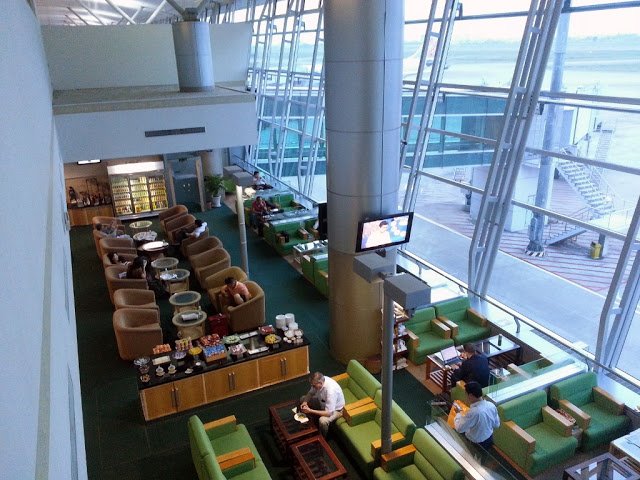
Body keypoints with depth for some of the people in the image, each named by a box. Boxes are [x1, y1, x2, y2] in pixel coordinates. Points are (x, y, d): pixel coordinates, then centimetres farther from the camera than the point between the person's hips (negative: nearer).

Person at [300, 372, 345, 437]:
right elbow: (310, 393, 0)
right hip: (324, 401, 8)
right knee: (302, 399, 5)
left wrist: (310, 411, -36)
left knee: (322, 420, -35)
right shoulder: (318, 381, -20)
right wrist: (305, 402, -20)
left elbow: (328, 413, -38)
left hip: (336, 408, -7)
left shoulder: (330, 390, -41)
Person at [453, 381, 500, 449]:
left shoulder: (472, 412, -36)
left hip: (476, 444, -6)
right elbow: (496, 425, 1)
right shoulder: (491, 405, -15)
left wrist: (458, 413, -9)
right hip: (490, 440, 6)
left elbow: (459, 428, -23)